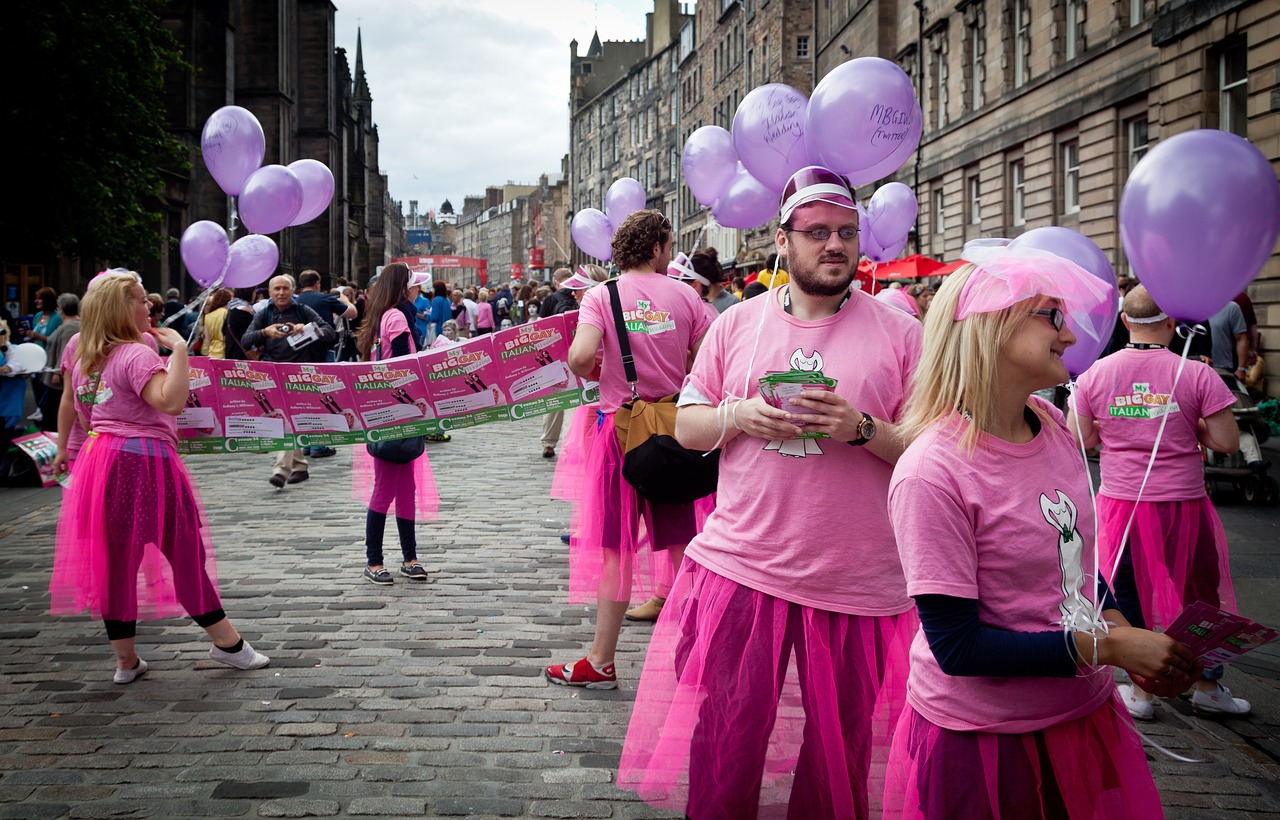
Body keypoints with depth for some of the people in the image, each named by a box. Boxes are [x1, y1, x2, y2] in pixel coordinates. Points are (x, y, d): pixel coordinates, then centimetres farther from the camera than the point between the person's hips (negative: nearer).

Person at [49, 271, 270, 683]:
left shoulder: (84, 359, 12)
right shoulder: (137, 355, -14)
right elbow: (172, 401, -30)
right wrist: (179, 349, -25)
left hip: (100, 460, 8)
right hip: (146, 462, -8)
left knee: (115, 559, 10)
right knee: (185, 551, 2)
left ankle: (125, 660, 17)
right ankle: (227, 642, 12)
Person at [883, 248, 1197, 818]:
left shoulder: (1052, 426, 0)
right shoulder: (932, 474, -23)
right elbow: (957, 646, -22)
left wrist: (1120, 628, -3)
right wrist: (1104, 646, -22)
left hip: (1083, 713, 7)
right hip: (983, 742, -7)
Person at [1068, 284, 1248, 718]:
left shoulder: (1095, 374, -4)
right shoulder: (1196, 375, -10)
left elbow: (1078, 439, 1)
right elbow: (1227, 442, -9)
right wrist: (1190, 426, 8)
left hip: (1121, 502, 1)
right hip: (1182, 504, -1)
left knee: (1130, 596, 14)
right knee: (1200, 592, 18)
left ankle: (1140, 691, 23)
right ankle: (1207, 686, 31)